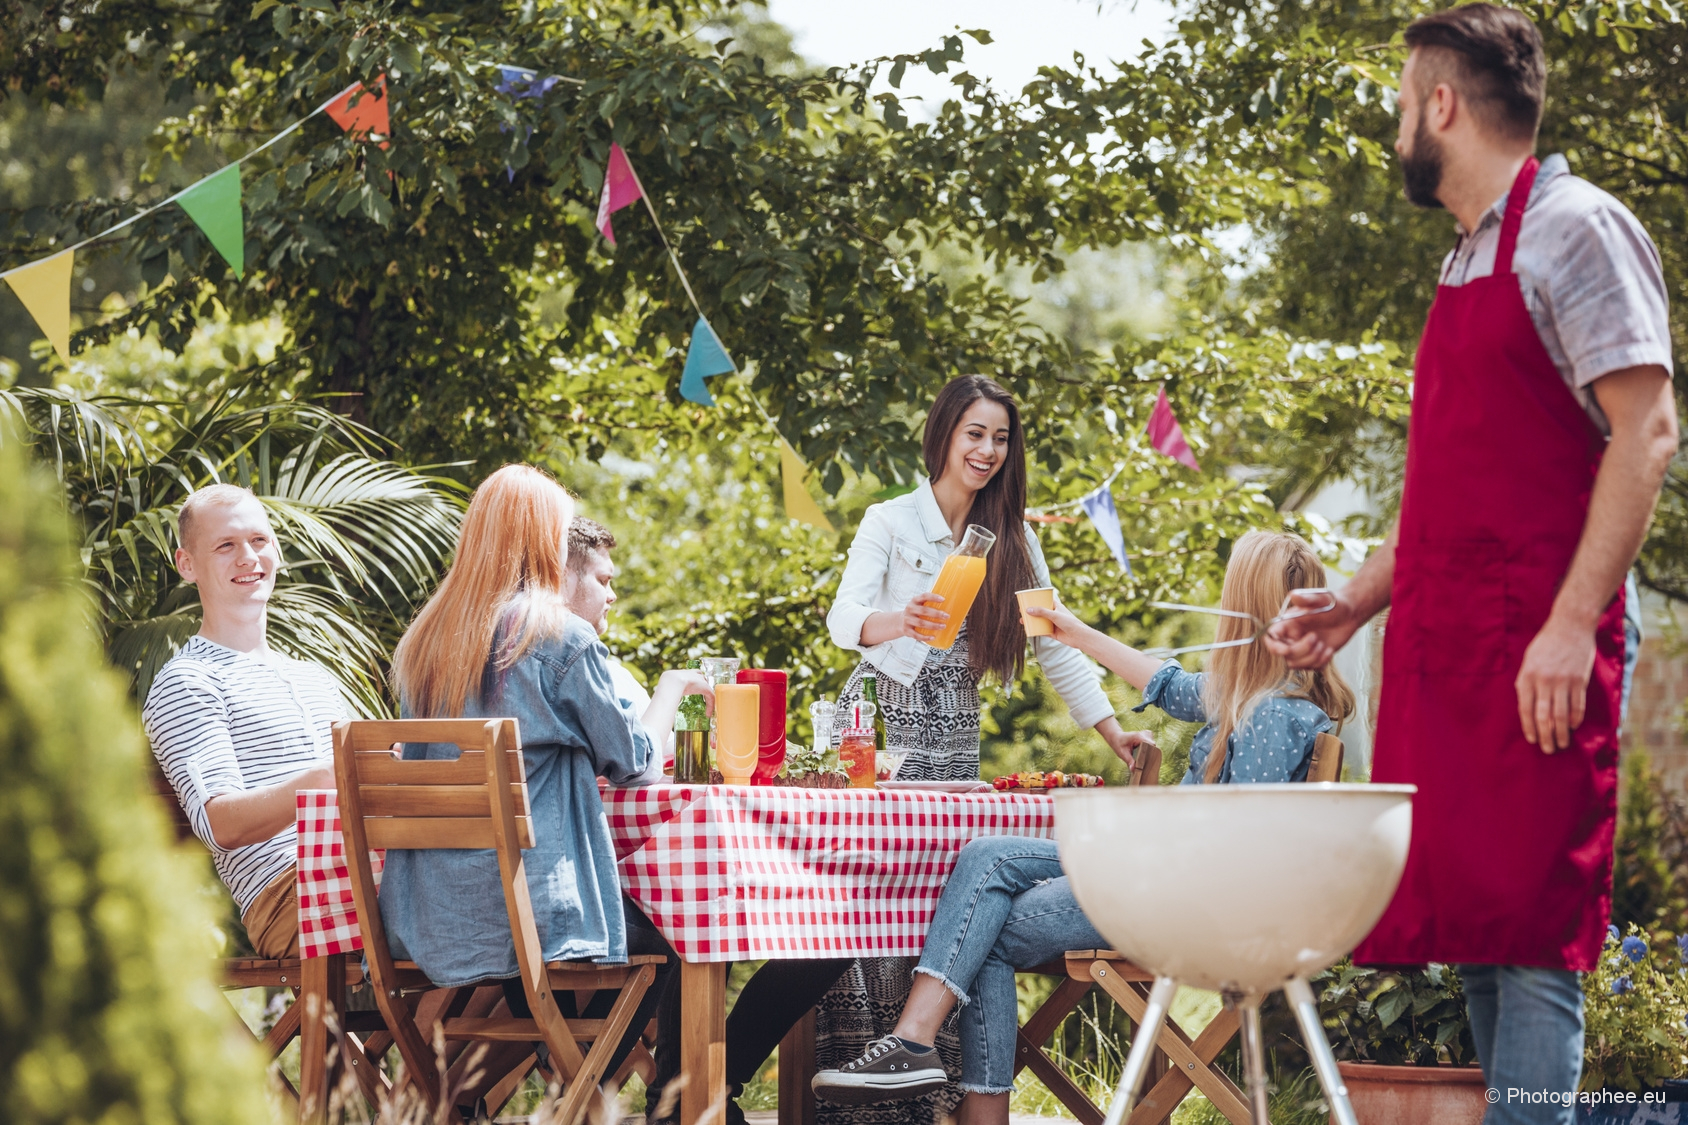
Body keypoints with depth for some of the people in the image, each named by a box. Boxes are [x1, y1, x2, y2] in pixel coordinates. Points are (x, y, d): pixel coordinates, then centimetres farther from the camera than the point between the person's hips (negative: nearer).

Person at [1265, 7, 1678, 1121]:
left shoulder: (1573, 228, -6)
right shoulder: (1470, 261, 21)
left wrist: (1574, 621, -21)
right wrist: (1356, 605, 26)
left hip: (1534, 649, -9)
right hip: (1445, 648, 9)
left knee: (1529, 931, -12)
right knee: (1468, 922, 6)